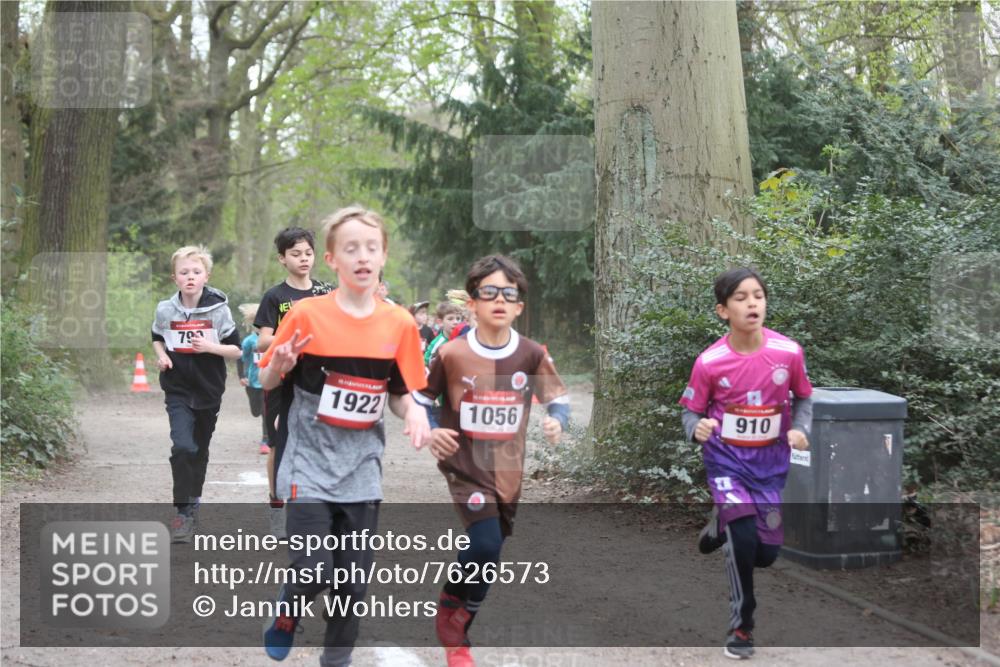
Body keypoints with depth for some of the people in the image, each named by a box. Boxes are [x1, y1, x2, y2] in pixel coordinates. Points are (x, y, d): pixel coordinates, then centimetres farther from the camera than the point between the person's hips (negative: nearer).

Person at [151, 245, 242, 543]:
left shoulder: (218, 309, -7)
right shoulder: (165, 310, -3)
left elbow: (237, 350, -4)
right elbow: (157, 338, 18)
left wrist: (211, 347, -20)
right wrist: (161, 356, -2)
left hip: (209, 391, 1)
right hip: (178, 391, -1)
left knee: (200, 450, 15)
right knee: (182, 447, -18)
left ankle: (194, 500, 37)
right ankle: (184, 512, -14)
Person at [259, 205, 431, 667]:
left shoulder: (400, 324, -1)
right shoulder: (306, 315, -9)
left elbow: (400, 394, 9)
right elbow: (266, 384, 0)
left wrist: (414, 412, -13)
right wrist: (278, 365, -22)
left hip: (361, 471, 3)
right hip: (310, 465, -3)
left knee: (353, 580, 7)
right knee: (313, 570, -10)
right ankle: (287, 615, 25)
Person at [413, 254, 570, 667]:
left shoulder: (532, 355, -6)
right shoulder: (451, 354, -10)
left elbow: (559, 398, 4)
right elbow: (420, 398, 2)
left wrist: (558, 422, -18)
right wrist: (431, 431, -16)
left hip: (508, 470, 4)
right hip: (465, 465, -4)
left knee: (486, 549, 13)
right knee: (487, 546, -18)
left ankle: (453, 613, 36)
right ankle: (455, 630, 5)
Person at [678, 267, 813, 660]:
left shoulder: (788, 352, -12)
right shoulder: (709, 362, -16)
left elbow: (803, 398, 6)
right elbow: (690, 411, -4)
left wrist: (800, 429, -13)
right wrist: (697, 429, -26)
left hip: (771, 462, 3)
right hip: (726, 460, -3)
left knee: (766, 553, 6)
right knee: (744, 541, -18)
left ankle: (724, 523, 41)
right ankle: (742, 628, 4)